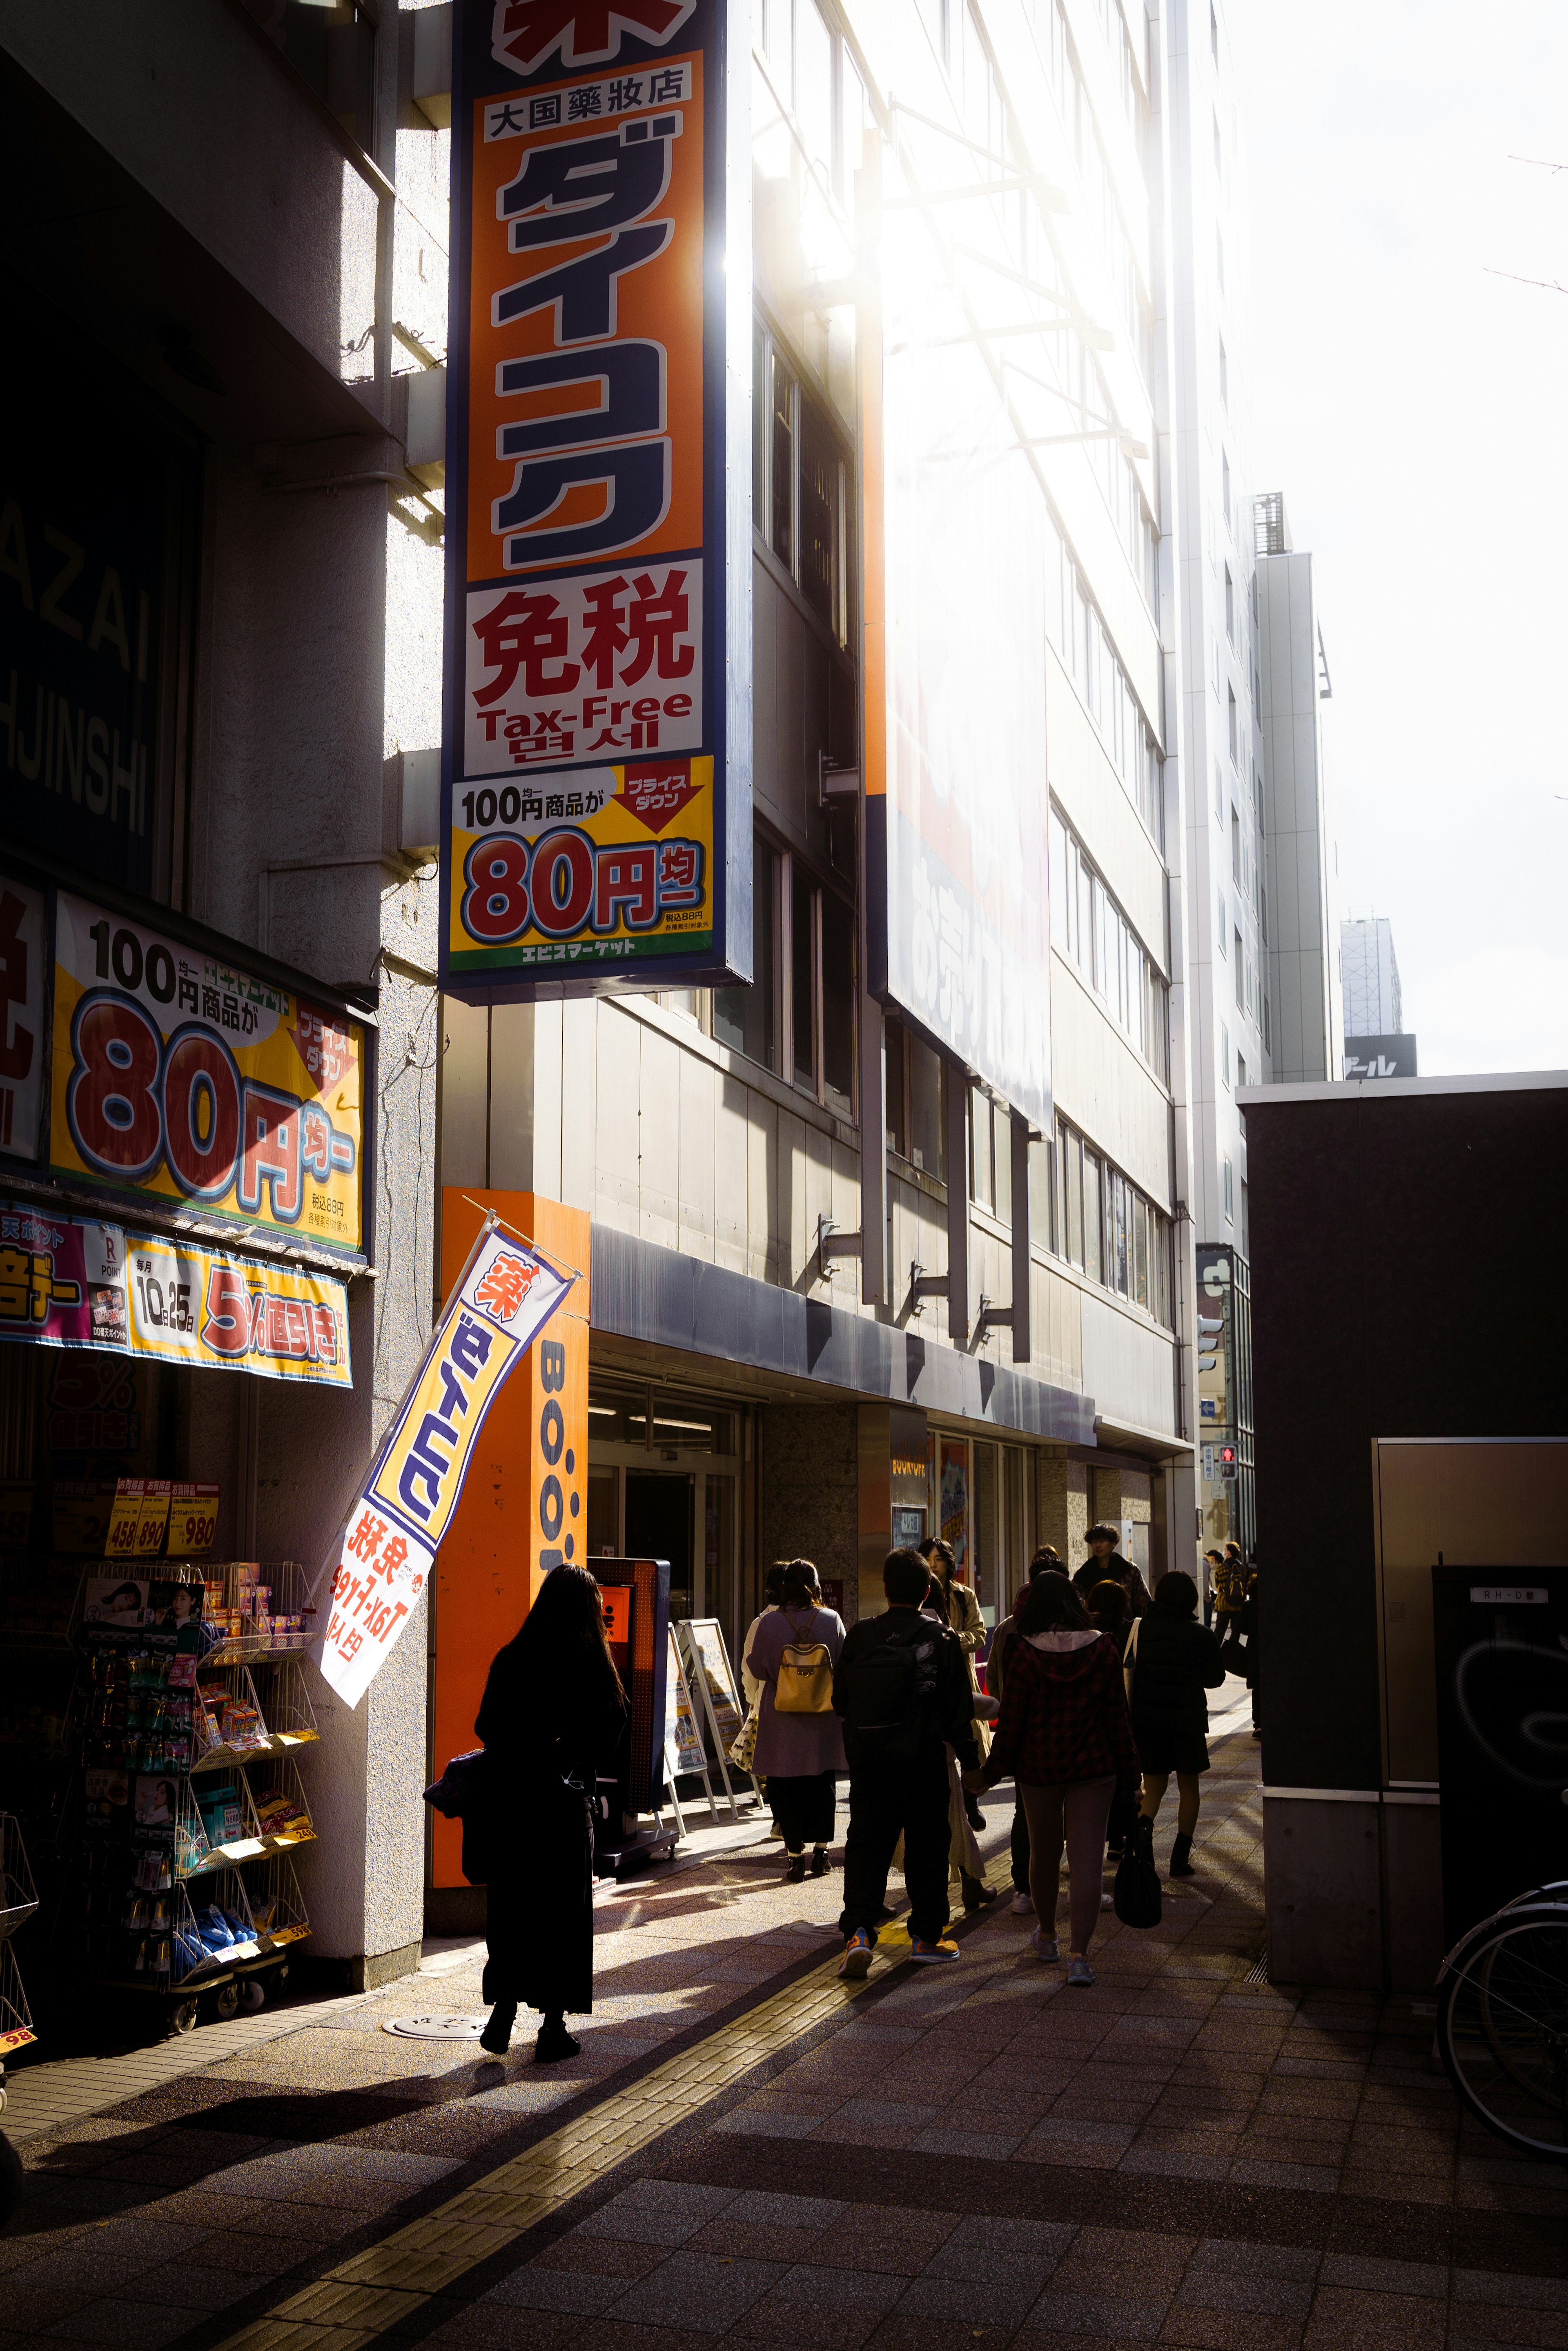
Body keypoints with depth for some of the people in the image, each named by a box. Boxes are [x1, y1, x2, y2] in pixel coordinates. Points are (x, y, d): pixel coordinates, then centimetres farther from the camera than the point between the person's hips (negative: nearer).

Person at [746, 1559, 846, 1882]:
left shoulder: (768, 1624, -9)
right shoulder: (832, 1620, -5)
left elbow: (758, 1669, -5)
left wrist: (750, 1655, 16)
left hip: (782, 1719, -2)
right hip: (823, 1720, 2)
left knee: (786, 1788, 6)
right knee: (822, 1786, 15)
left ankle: (795, 1856, 5)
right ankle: (820, 1852, 18)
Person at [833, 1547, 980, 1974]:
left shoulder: (861, 1635, -1)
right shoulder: (941, 1638, -5)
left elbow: (840, 1700, 6)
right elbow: (958, 1707, -4)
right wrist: (970, 1760, 6)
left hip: (867, 1758, 2)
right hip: (923, 1759, -1)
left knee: (866, 1843, 8)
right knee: (927, 1845, 11)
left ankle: (858, 1931, -7)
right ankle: (926, 1936, 17)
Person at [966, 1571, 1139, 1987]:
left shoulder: (1025, 1653, -10)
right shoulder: (1102, 1649, -5)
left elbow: (1012, 1720, -7)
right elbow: (1117, 1714, -2)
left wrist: (992, 1771, 2)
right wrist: (1128, 1766, 7)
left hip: (1039, 1767, 0)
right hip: (1093, 1766, 0)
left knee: (1044, 1854, 18)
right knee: (1086, 1859, -1)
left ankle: (1047, 1937, 37)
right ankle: (1079, 1955, -10)